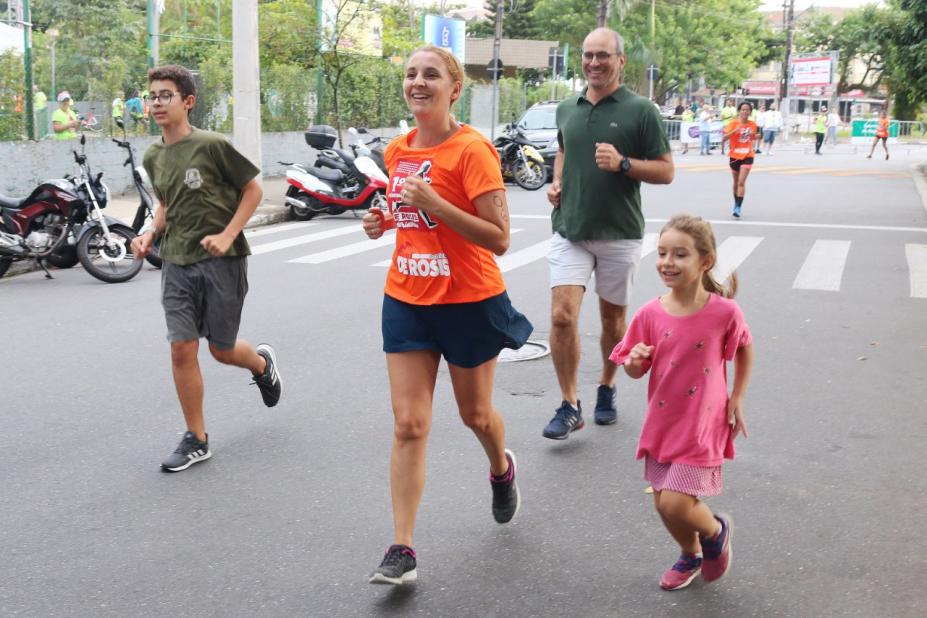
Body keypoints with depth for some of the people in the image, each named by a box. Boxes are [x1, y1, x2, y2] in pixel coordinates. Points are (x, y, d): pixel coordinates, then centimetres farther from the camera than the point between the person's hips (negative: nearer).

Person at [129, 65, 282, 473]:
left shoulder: (212, 145, -11)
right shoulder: (153, 156, 7)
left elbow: (253, 189, -5)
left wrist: (227, 235, -15)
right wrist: (151, 233, 2)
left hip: (221, 259, -4)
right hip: (177, 263, 5)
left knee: (222, 349, 6)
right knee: (182, 350, -2)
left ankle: (262, 362, 43)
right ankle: (196, 440, 9)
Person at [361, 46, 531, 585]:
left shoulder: (472, 150, -16)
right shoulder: (398, 152, 4)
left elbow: (499, 239, -20)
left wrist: (434, 203, -28)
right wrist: (386, 220, 0)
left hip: (469, 302, -4)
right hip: (407, 301, 5)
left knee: (474, 413, 16)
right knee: (408, 425, -1)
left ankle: (502, 469, 51)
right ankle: (402, 550, 2)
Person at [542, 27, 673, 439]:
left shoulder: (640, 110, -5)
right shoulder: (567, 109, 8)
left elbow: (665, 171, -5)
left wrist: (622, 163, -21)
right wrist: (556, 182, 8)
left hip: (619, 234, -2)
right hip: (569, 231, 2)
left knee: (612, 317, 12)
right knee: (562, 316, -10)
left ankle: (607, 389, 34)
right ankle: (569, 406, -1)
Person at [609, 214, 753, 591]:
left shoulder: (724, 312, -16)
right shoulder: (651, 315, -9)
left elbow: (744, 348, 5)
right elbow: (637, 372, 2)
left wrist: (737, 398, 3)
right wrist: (634, 361, -21)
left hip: (701, 427, -4)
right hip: (662, 424, 4)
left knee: (676, 505, -12)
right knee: (663, 505, 14)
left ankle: (716, 530, 23)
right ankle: (691, 555, 45)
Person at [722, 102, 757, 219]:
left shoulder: (753, 125, 1)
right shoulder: (733, 123, -7)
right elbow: (723, 139, -17)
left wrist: (755, 136, -3)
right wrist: (734, 131, -30)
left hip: (747, 156, 0)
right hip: (735, 156, 0)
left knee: (741, 182, -13)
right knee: (736, 182, 15)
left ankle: (738, 208, -15)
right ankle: (736, 204, 36)